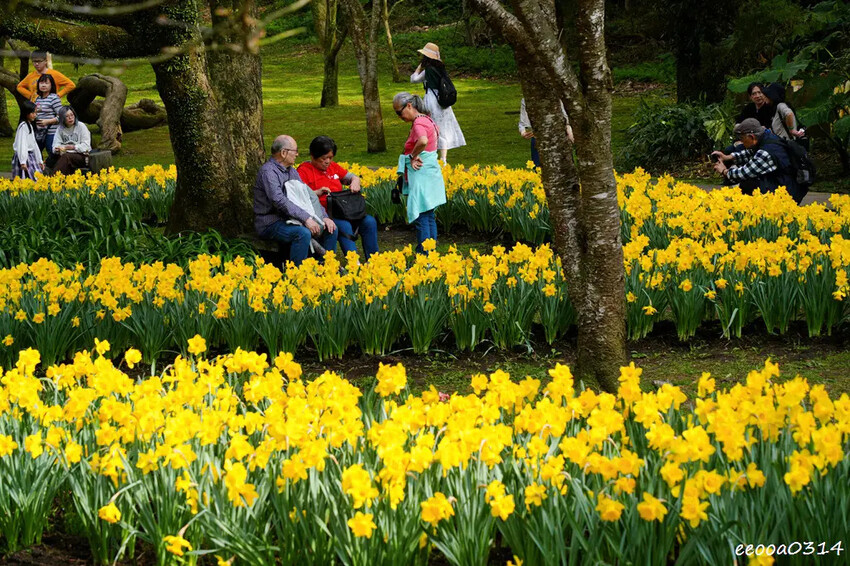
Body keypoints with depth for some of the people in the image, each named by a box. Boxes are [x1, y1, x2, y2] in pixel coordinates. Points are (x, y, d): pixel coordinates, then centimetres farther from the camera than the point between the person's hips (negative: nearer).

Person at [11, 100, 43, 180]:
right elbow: (21, 145, -18)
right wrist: (23, 162, -23)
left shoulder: (30, 126, 17)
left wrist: (39, 160, 21)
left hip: (30, 157, 9)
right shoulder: (23, 126, -12)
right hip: (24, 157, -9)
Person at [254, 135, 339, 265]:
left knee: (331, 229, -2)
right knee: (303, 233, -35)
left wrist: (324, 217, -2)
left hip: (289, 220, 9)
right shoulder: (268, 171, -15)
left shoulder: (292, 171, 15)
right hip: (270, 224, -9)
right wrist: (306, 218, -31)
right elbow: (279, 200, -27)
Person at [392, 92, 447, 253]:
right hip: (430, 172, 10)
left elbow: (423, 141, -36)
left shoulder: (419, 123, -17)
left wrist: (413, 156, -19)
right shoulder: (427, 120, 14)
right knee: (429, 216, 14)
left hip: (422, 174, -10)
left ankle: (423, 254, -5)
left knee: (421, 217, -7)